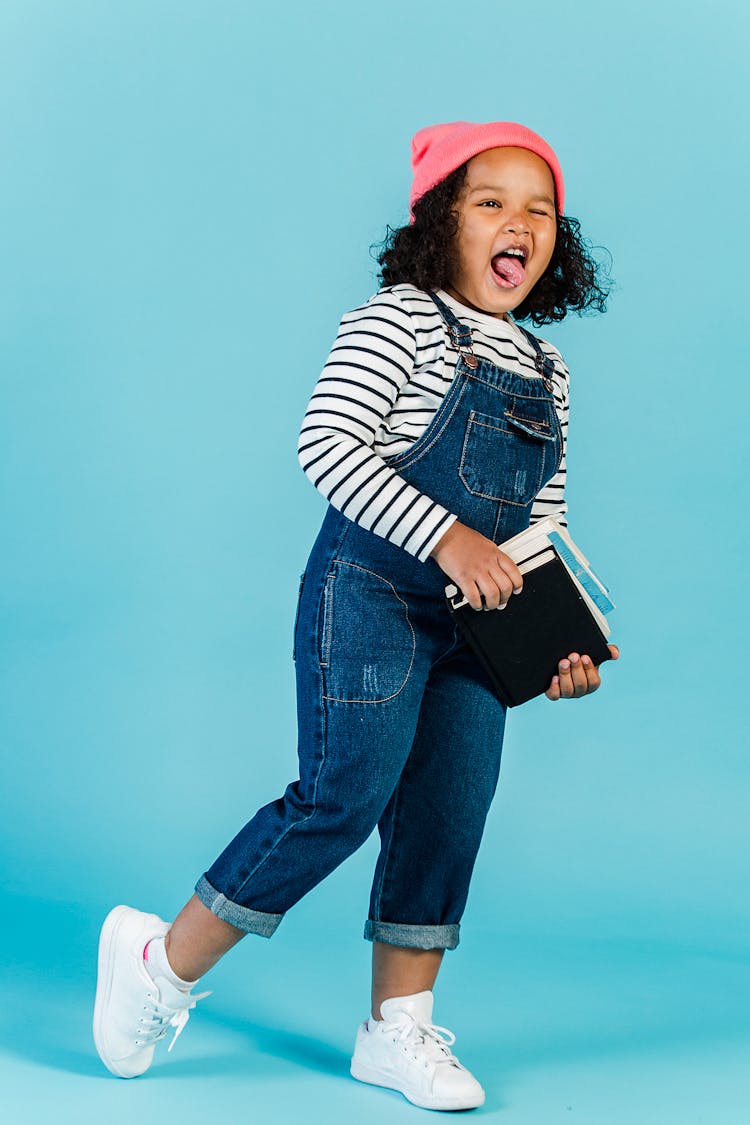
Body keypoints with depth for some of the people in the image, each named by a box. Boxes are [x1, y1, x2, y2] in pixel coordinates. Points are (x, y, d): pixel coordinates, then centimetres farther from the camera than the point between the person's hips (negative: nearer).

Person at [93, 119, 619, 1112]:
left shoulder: (545, 369, 13)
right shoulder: (398, 320, -7)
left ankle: (399, 1027, 19)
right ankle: (165, 963, 6)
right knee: (343, 797, -12)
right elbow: (328, 445, -18)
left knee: (450, 816, 5)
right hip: (370, 593, -7)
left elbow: (544, 519, 17)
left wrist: (564, 637, 5)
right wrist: (444, 536, -25)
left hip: (475, 620, 7)